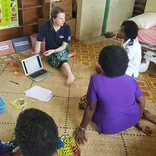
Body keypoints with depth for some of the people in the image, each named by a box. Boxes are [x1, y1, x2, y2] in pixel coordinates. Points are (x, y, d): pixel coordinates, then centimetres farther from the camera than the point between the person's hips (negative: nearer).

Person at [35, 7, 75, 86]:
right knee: (61, 58, -31)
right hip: (50, 52, 0)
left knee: (60, 54, -35)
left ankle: (70, 76, -37)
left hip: (62, 50, 0)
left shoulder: (66, 27, -19)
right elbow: (38, 42, -17)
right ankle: (67, 56, -5)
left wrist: (53, 51, -32)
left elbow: (64, 46, -16)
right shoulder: (46, 26, -21)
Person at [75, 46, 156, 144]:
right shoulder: (130, 80, -10)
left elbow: (91, 108, -18)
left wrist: (82, 129, -5)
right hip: (132, 120, 5)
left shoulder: (96, 79, -22)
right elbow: (141, 100, 0)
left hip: (110, 127, -5)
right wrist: (138, 120, 17)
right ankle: (145, 114, 18)